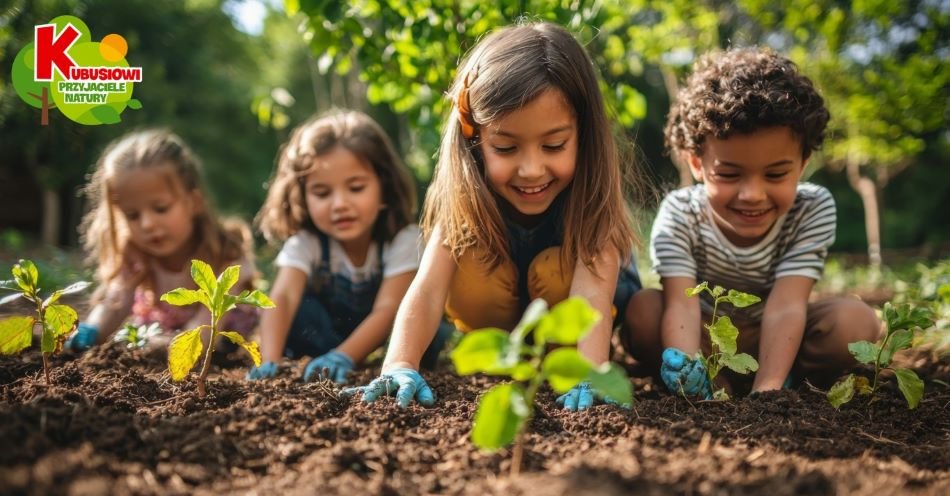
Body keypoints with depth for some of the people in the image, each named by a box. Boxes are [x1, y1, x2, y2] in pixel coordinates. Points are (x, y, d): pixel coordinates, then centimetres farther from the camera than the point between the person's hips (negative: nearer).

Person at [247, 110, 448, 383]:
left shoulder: (404, 238, -26)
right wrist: (270, 361, -54)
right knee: (299, 311, -29)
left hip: (383, 337, 0)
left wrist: (343, 357, -49)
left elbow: (388, 309, -34)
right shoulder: (305, 242, -21)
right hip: (328, 330, 0)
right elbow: (283, 297, -36)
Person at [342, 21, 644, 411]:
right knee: (469, 272, -28)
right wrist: (399, 367, -57)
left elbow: (591, 292, -46)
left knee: (554, 269, -32)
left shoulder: (591, 189, -33)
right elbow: (428, 289, -39)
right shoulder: (464, 193, -28)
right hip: (500, 314, 2)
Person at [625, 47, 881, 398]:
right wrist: (686, 371, -57)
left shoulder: (813, 209, -21)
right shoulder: (679, 215, -24)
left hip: (770, 334, 1)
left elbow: (785, 306, -31)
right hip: (704, 333, -1)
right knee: (643, 312, -30)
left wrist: (766, 390, -46)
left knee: (856, 322, -25)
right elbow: (681, 305, -36)